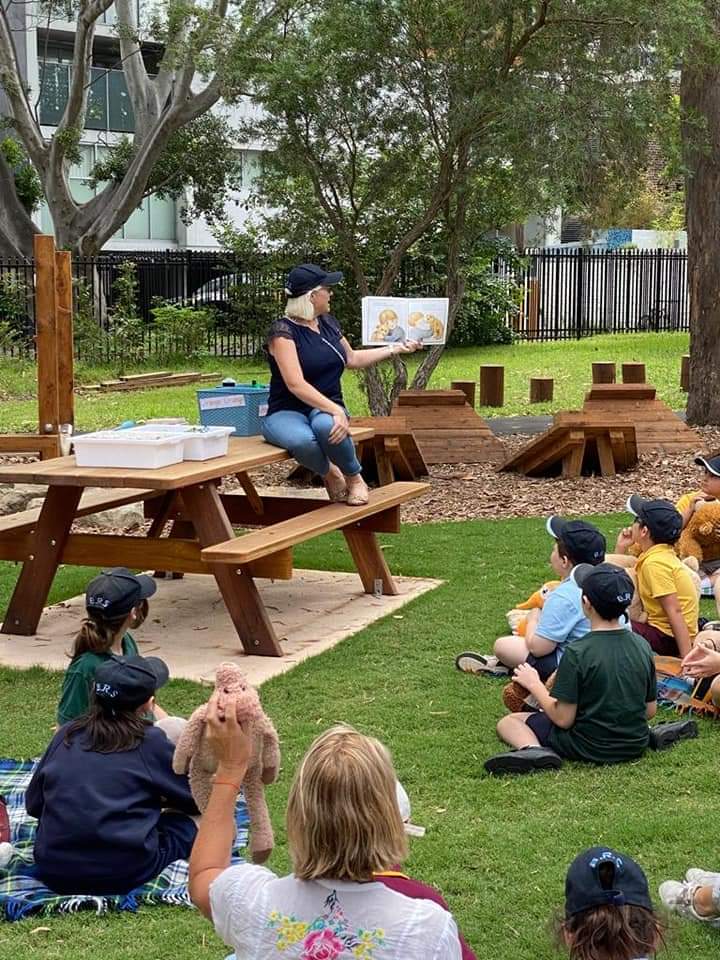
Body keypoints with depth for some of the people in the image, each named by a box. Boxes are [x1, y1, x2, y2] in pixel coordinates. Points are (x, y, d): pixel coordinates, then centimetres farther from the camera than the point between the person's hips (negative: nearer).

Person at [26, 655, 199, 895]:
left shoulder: (67, 734, 7)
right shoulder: (150, 741, -3)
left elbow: (33, 804, 14)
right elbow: (197, 799, 8)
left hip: (54, 871, 5)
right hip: (125, 872, -5)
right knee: (195, 820, 15)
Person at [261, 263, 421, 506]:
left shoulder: (327, 322, 10)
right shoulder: (283, 330, -13)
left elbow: (352, 359, 27)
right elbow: (296, 384, -23)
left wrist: (395, 348, 27)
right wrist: (336, 410, -31)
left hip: (325, 408, 4)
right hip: (287, 412, -4)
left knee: (326, 426, -36)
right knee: (303, 441, -41)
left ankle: (354, 478, -9)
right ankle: (329, 474, -6)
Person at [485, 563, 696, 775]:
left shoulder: (577, 653, -22)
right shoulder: (641, 646, -5)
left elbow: (563, 719, -18)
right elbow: (650, 710, 4)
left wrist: (534, 684, -4)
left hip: (590, 749, -5)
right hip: (636, 747, 5)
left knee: (508, 722, 9)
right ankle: (656, 736, 16)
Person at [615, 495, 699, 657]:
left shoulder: (655, 563, -19)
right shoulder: (658, 554, 9)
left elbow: (674, 612, -24)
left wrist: (687, 658, -28)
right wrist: (621, 549, 9)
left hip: (670, 638, -10)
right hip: (662, 629, 10)